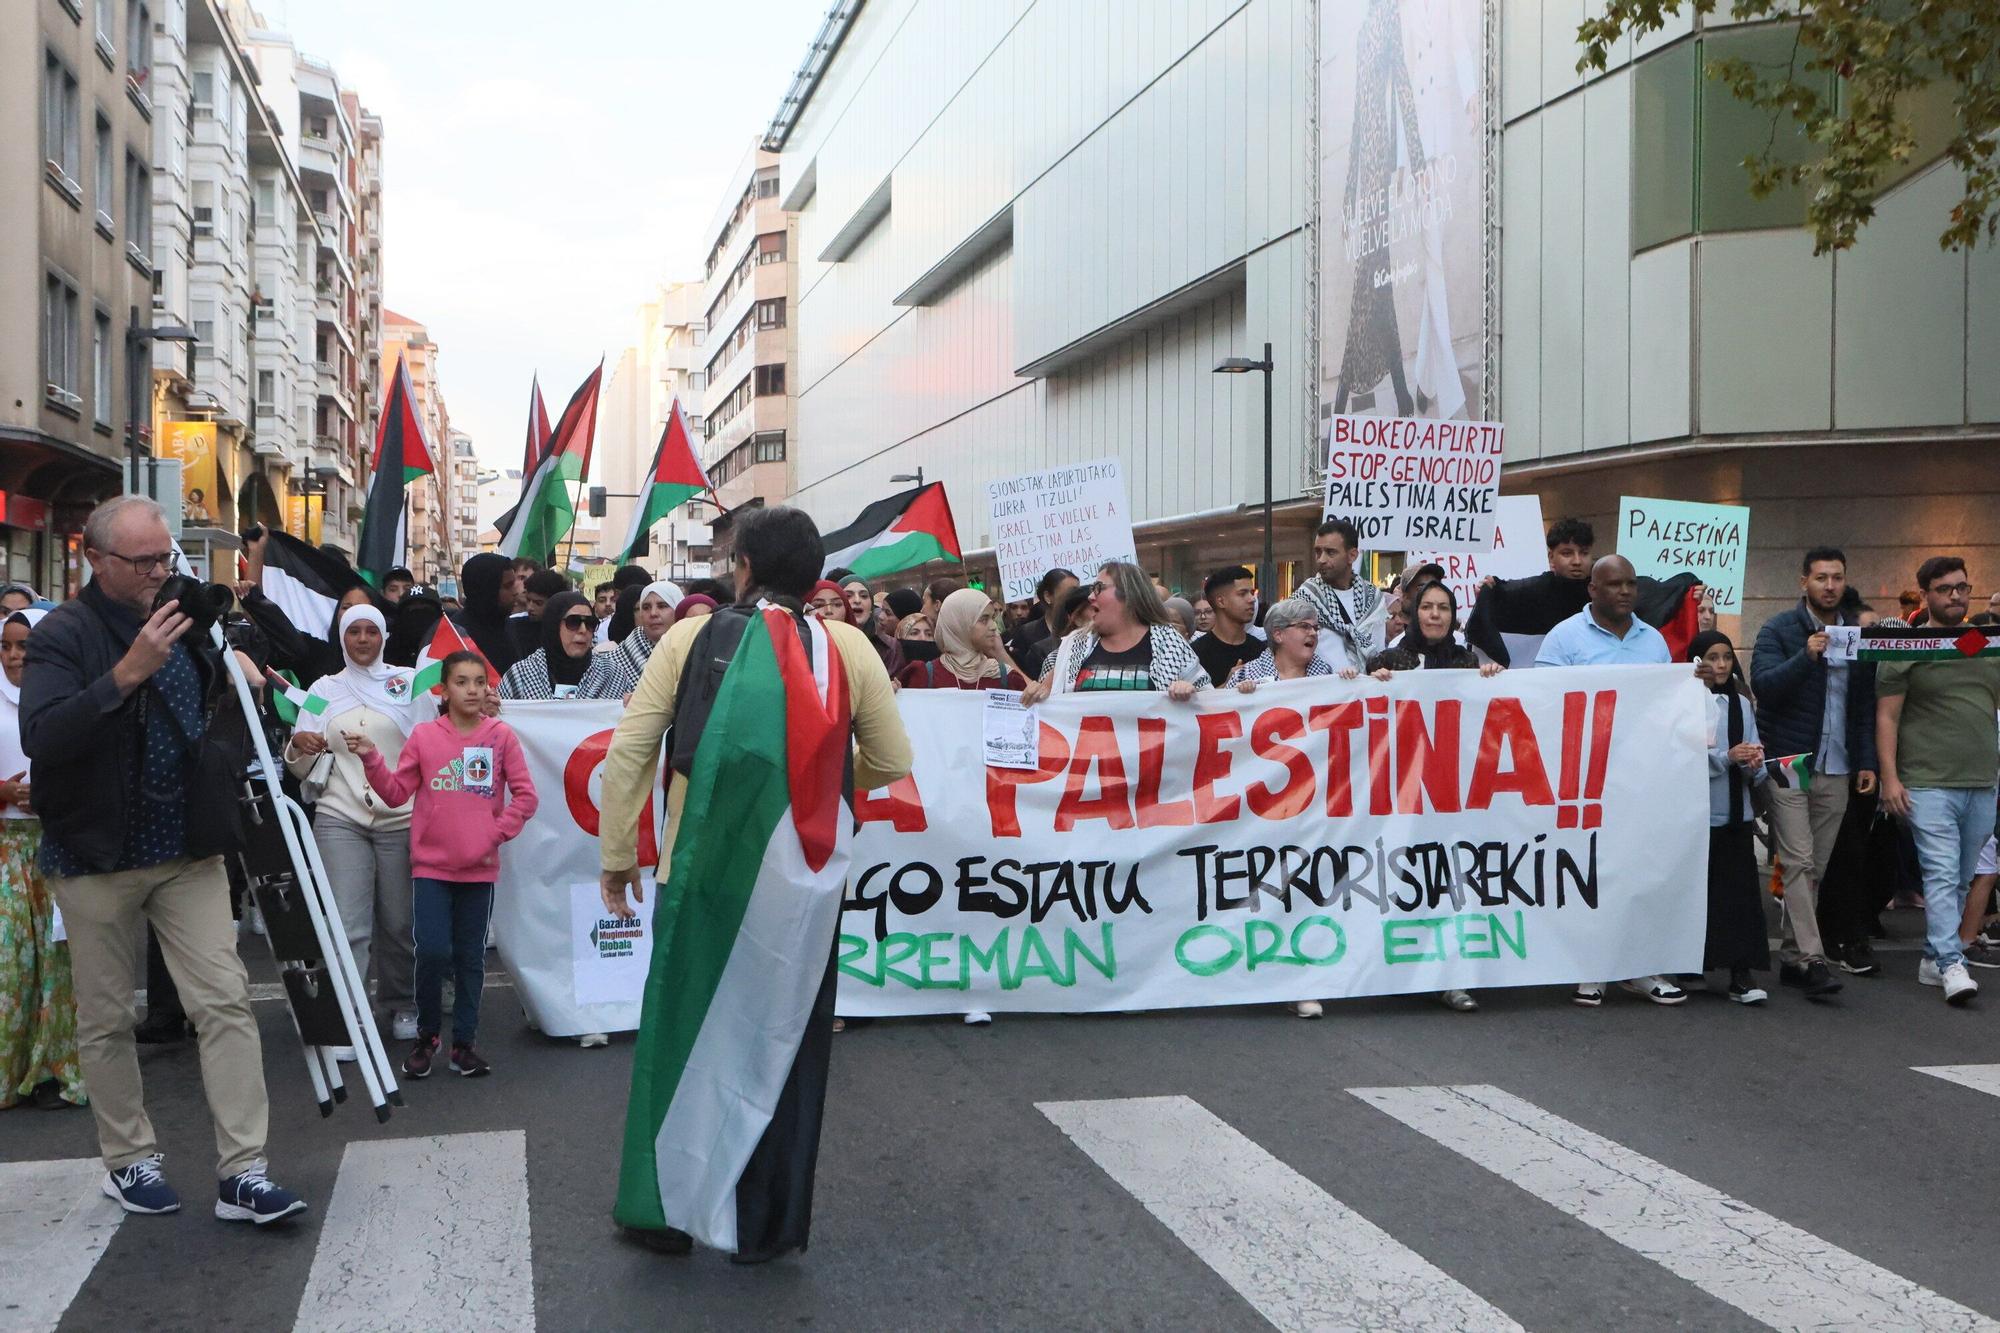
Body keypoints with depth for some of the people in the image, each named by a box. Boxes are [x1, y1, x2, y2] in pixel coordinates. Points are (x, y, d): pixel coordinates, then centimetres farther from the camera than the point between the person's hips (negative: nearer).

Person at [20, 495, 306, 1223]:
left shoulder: (183, 621, 8)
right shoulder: (62, 634, -9)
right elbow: (41, 738, -26)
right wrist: (126, 673, -35)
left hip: (187, 852, 4)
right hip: (97, 858, -4)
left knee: (226, 999, -5)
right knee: (107, 1018, 8)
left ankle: (242, 1172, -3)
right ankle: (129, 1160, 25)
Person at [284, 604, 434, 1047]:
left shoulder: (410, 683, 8)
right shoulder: (324, 690, 13)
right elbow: (303, 770, 13)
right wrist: (297, 747, -9)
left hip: (401, 819, -1)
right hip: (340, 818, 1)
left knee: (399, 923, 3)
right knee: (348, 925, -8)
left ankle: (402, 1007, 22)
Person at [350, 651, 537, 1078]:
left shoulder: (501, 736, -1)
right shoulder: (424, 737, 1)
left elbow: (525, 796, 0)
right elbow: (397, 792, 2)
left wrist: (497, 834, -8)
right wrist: (371, 759, -10)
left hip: (479, 868, 1)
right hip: (431, 865, 0)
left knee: (470, 957, 8)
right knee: (432, 951, -8)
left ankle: (463, 1043, 19)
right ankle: (426, 1035, 13)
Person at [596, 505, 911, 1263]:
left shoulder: (689, 640, -2)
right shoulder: (849, 648, -1)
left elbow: (628, 754, -3)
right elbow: (891, 763, 6)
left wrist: (617, 853, 7)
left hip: (703, 871, 0)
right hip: (802, 881, 1)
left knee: (681, 1029, 17)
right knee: (783, 1041, 14)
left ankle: (664, 1209, 26)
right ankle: (767, 1225, 24)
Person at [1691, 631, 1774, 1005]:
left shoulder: (1741, 704, 11)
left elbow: (1754, 760, 10)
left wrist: (1754, 764, -12)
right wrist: (1727, 757, -19)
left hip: (1735, 813, 4)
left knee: (1740, 891, -1)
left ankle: (1742, 974, -1)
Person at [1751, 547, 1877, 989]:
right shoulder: (1779, 630, -2)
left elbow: (1866, 704, 15)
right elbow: (1762, 684, -15)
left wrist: (1866, 761, 8)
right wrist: (1806, 657, -28)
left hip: (1837, 770, 5)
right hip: (1788, 765, -4)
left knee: (1815, 868, 6)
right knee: (1799, 864, -9)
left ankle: (1792, 957, 13)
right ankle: (1809, 959, -11)